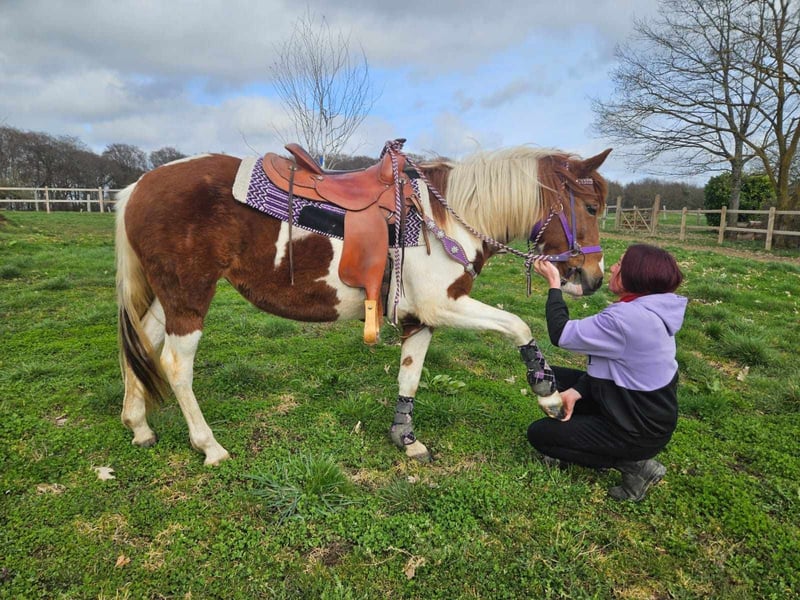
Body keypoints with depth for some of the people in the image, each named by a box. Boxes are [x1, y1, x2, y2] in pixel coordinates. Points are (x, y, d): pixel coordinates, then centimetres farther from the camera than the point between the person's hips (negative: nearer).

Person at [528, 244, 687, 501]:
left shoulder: (629, 317, -33)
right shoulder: (649, 310, -1)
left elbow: (561, 335, -24)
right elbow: (605, 360, 3)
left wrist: (554, 284, -14)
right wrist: (577, 391, -8)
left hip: (640, 431, -9)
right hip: (644, 411, 10)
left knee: (538, 434, 2)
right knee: (552, 379, 12)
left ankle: (633, 464, 1)